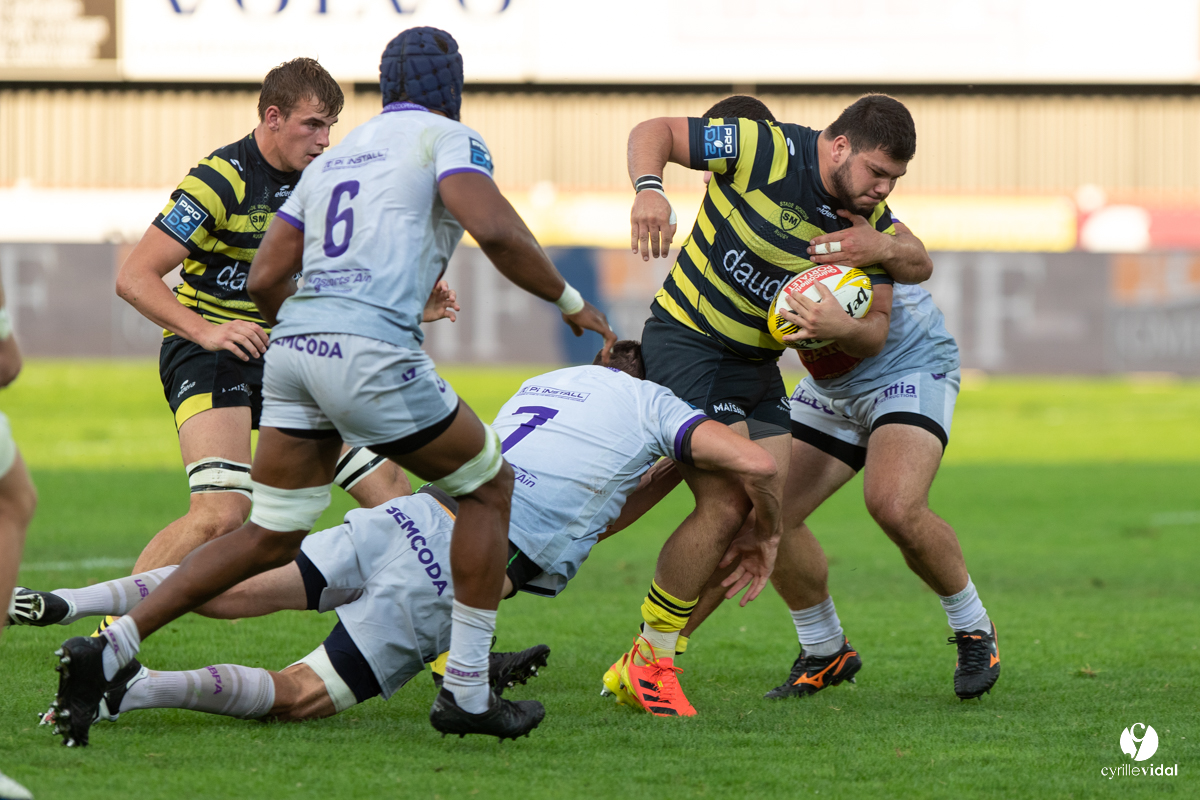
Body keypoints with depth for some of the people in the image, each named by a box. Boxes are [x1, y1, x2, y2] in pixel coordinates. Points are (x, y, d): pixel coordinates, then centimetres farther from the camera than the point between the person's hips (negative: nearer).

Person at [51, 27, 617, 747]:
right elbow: (496, 230, -14)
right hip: (370, 352, -7)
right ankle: (467, 692, 11)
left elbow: (264, 280, 21)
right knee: (489, 484, 13)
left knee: (272, 538, 15)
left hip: (295, 340, 7)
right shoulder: (448, 139, 5)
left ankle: (107, 653, 2)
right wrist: (571, 303, 0)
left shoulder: (334, 160, 26)